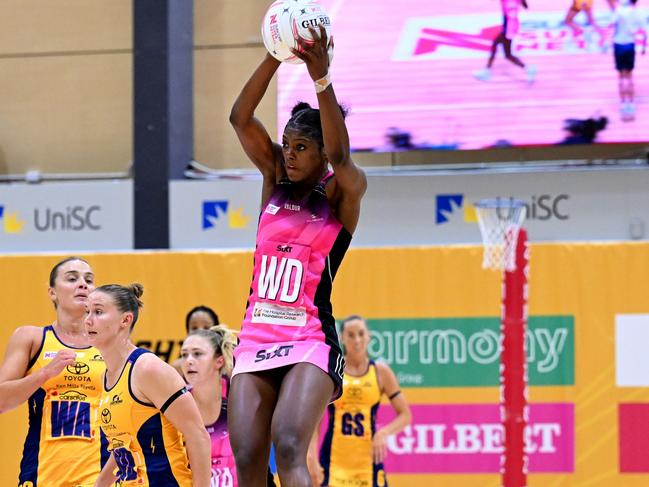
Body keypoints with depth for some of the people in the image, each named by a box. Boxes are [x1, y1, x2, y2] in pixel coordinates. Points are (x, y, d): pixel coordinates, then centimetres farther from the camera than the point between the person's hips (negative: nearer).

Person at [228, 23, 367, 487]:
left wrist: (322, 78, -33)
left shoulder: (343, 192, -1)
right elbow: (241, 117, -2)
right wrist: (275, 57, -16)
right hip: (256, 339, 5)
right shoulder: (275, 179, 10)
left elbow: (339, 155, -24)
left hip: (311, 341, -5)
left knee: (289, 450, -25)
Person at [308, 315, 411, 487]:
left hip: (368, 458, 1)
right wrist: (312, 457, -11)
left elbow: (405, 415, 5)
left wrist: (383, 434, -13)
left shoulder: (380, 371, 4)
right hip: (334, 458, -1)